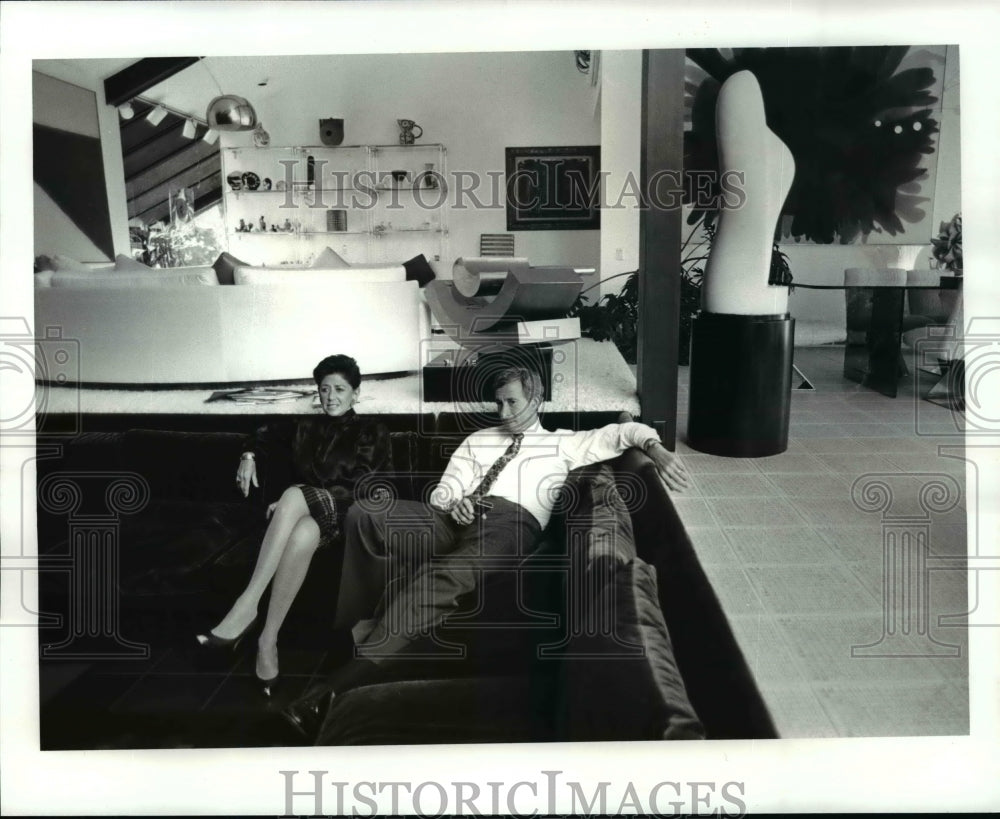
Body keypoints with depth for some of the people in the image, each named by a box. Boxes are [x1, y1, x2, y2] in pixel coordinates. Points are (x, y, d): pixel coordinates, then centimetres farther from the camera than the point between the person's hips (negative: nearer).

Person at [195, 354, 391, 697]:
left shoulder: (372, 434, 9)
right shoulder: (304, 428, 23)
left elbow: (360, 489, -5)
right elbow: (266, 436, 37)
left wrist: (290, 502, -15)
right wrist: (249, 456, 10)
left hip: (344, 516, -3)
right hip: (302, 514, 3)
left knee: (294, 495, -39)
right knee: (302, 534, -39)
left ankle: (246, 608, -43)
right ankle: (268, 641, -43)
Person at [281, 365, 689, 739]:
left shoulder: (562, 443, 25)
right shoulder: (478, 440, 33)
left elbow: (624, 431, 16)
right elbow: (440, 492, 24)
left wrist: (658, 450, -7)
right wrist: (451, 503, -1)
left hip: (512, 522, -4)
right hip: (457, 517, 5)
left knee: (440, 579, -37)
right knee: (364, 515, -22)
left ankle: (350, 679, -43)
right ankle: (367, 624, -15)